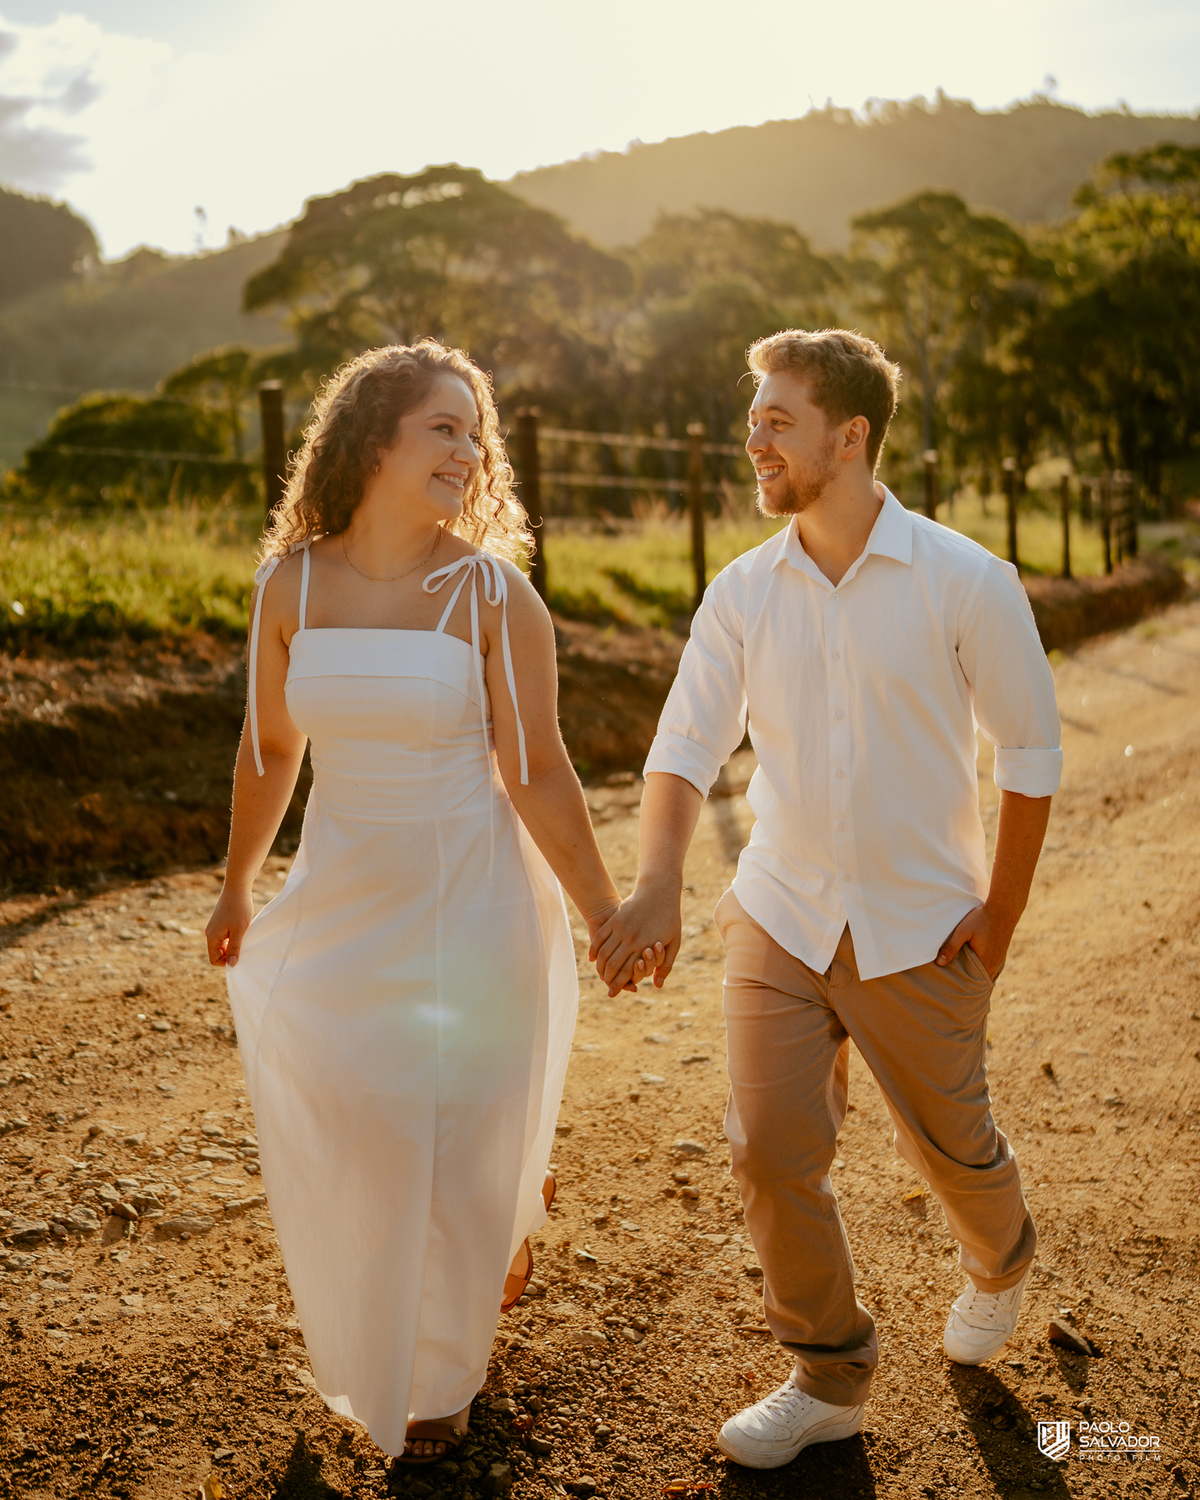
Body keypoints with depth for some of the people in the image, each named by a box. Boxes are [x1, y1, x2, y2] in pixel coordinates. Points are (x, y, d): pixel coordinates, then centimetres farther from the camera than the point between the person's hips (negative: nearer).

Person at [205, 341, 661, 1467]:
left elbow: (538, 773, -10)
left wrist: (603, 916, -9)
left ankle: (441, 1377, 36)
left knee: (459, 1143, 8)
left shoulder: (492, 592, -13)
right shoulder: (293, 581, -5)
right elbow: (270, 744, 7)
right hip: (343, 894, 3)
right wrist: (236, 889, 15)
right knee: (332, 1120, 9)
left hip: (469, 898, -3)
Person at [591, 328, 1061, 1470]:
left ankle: (997, 1267, 50)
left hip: (918, 931, -2)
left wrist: (1001, 914, -4)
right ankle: (828, 1376, 24)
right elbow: (685, 746, -9)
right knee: (770, 1148, 0)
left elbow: (1030, 752, -4)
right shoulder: (742, 593, -3)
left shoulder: (967, 583, -11)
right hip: (779, 916, 3)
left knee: (948, 1142, 13)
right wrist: (656, 887, -25)